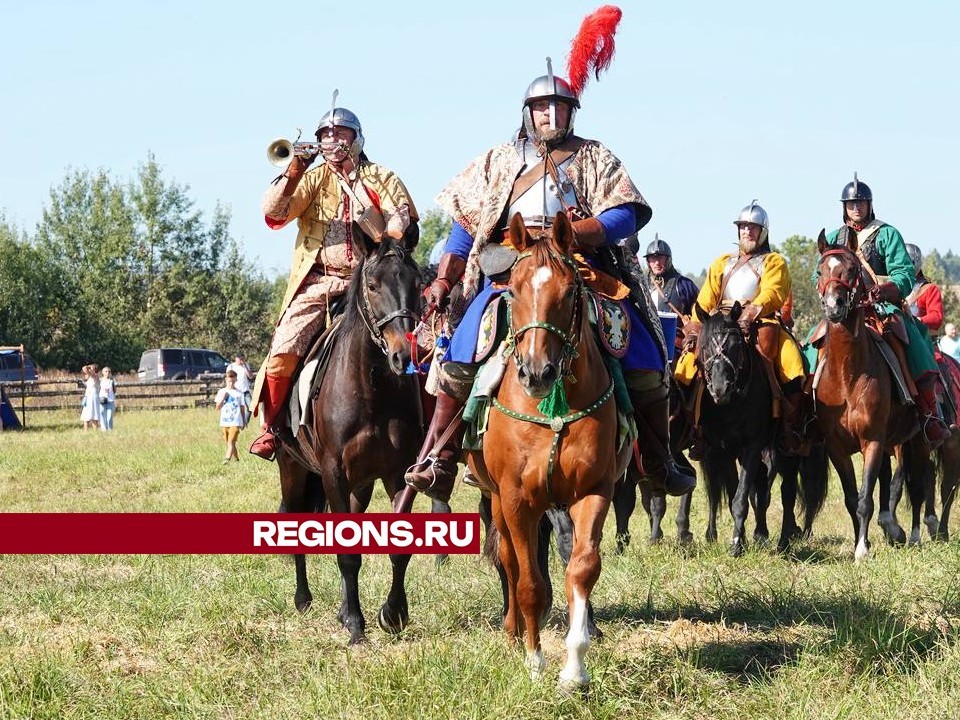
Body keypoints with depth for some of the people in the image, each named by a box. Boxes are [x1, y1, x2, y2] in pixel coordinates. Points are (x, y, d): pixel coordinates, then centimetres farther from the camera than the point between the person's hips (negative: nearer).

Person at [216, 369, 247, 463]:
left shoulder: (239, 393, 4)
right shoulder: (221, 392, 8)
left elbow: (242, 408, 10)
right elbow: (218, 407, 3)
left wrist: (244, 421, 12)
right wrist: (223, 397, -11)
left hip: (235, 422, -3)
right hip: (224, 422, 3)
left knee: (231, 442, -16)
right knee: (229, 443, 9)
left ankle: (227, 458, -28)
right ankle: (236, 459, 20)